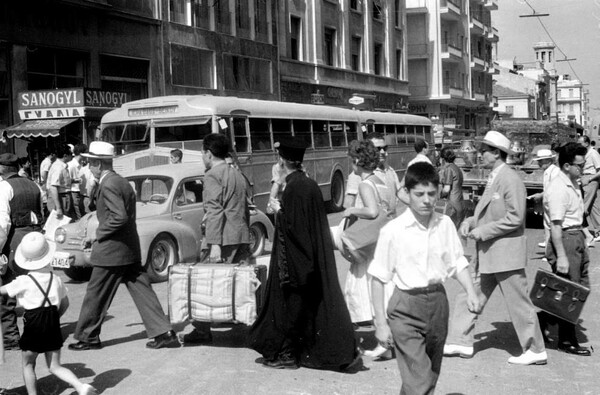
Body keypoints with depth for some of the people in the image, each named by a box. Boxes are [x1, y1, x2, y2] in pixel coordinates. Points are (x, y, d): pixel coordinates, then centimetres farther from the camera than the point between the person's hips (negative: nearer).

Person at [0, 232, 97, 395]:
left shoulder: (23, 281, -10)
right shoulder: (55, 279, 1)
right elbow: (65, 304, 9)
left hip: (33, 326, -4)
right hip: (53, 326, 4)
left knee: (28, 364, 16)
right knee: (55, 366, 10)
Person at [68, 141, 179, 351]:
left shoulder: (108, 185, -15)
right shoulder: (123, 182, 14)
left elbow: (119, 217, -24)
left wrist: (98, 234, -12)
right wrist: (99, 234, 17)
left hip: (111, 250, -9)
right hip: (130, 248, 9)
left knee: (96, 295, 4)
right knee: (142, 292, 7)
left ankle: (88, 337, 15)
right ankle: (163, 332, 4)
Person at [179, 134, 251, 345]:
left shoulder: (212, 175, -7)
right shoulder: (238, 175, 18)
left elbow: (214, 210, -16)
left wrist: (214, 244, -20)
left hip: (223, 239, -7)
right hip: (242, 238, 7)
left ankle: (202, 331, 5)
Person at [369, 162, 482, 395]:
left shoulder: (445, 225, 0)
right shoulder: (393, 230, -11)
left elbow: (457, 262, 10)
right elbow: (378, 278, -7)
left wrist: (470, 292, -6)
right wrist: (381, 322, -8)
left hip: (438, 301, 5)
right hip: (406, 308, -5)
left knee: (431, 376, 17)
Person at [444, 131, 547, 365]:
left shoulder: (510, 180, -17)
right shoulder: (494, 178, 13)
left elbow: (515, 218, -22)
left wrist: (483, 231, -19)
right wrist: (470, 222, 4)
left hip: (505, 253, -10)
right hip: (487, 254, 10)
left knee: (518, 303, 1)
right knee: (470, 296, 12)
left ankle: (535, 350, 13)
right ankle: (461, 342, 21)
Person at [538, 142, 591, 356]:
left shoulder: (573, 184, 11)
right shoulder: (558, 188, -20)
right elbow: (555, 225, -22)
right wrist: (561, 257, -24)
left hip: (577, 237, 10)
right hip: (565, 240, -10)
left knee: (582, 287, 15)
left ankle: (543, 319, 26)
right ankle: (567, 340, 13)